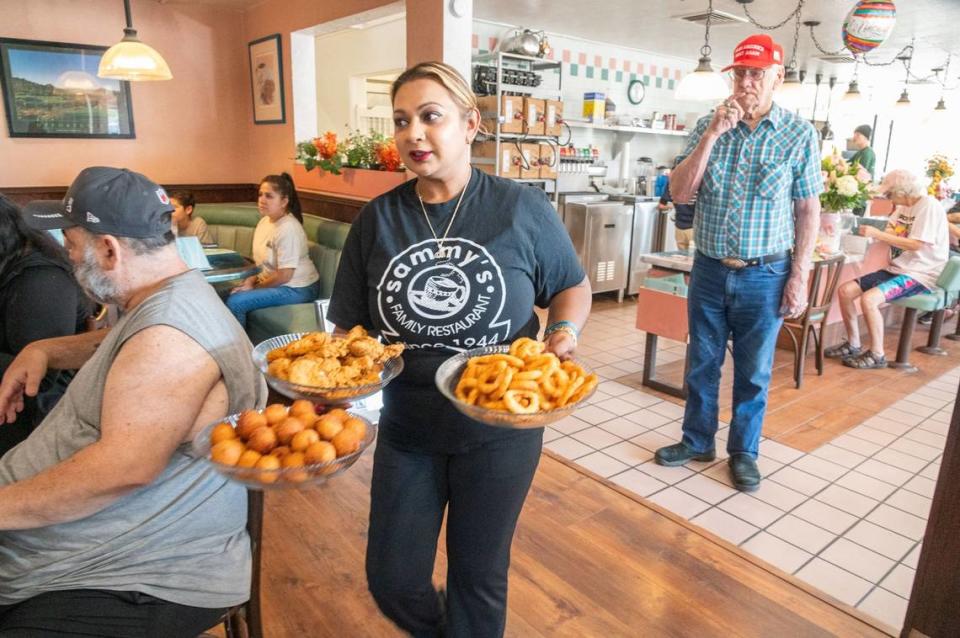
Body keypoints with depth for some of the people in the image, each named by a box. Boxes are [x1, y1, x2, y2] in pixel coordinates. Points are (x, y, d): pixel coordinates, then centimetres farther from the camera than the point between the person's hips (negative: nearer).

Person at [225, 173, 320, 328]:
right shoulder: (264, 221, 6)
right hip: (276, 281, 9)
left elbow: (284, 275, -23)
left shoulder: (288, 228, -22)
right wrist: (253, 279, -2)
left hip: (296, 288, -9)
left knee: (234, 302, -19)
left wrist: (254, 287, -12)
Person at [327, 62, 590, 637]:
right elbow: (350, 325, 1)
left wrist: (564, 332, -18)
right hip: (406, 430, 3)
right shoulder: (377, 220, -3)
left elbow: (573, 287, 3)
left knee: (478, 577, 17)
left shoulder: (522, 210, -10)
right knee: (392, 580, 15)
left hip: (500, 431, -2)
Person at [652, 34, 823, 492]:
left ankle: (743, 452, 28)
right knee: (702, 363, 13)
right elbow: (680, 193, -8)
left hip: (765, 274, -2)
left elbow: (808, 210, -2)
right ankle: (697, 441, 31)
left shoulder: (799, 134, -4)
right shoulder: (708, 126, 1)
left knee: (753, 371, 10)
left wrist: (799, 276, -7)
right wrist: (713, 134, -16)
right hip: (709, 270, 2)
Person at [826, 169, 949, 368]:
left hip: (920, 274, -9)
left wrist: (878, 234, -21)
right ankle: (853, 345, 8)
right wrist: (870, 232, -8)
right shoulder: (905, 205, 13)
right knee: (845, 291, -4)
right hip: (898, 268, 9)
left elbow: (916, 245, -22)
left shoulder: (929, 205, -15)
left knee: (869, 299, -30)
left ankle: (877, 355, -14)